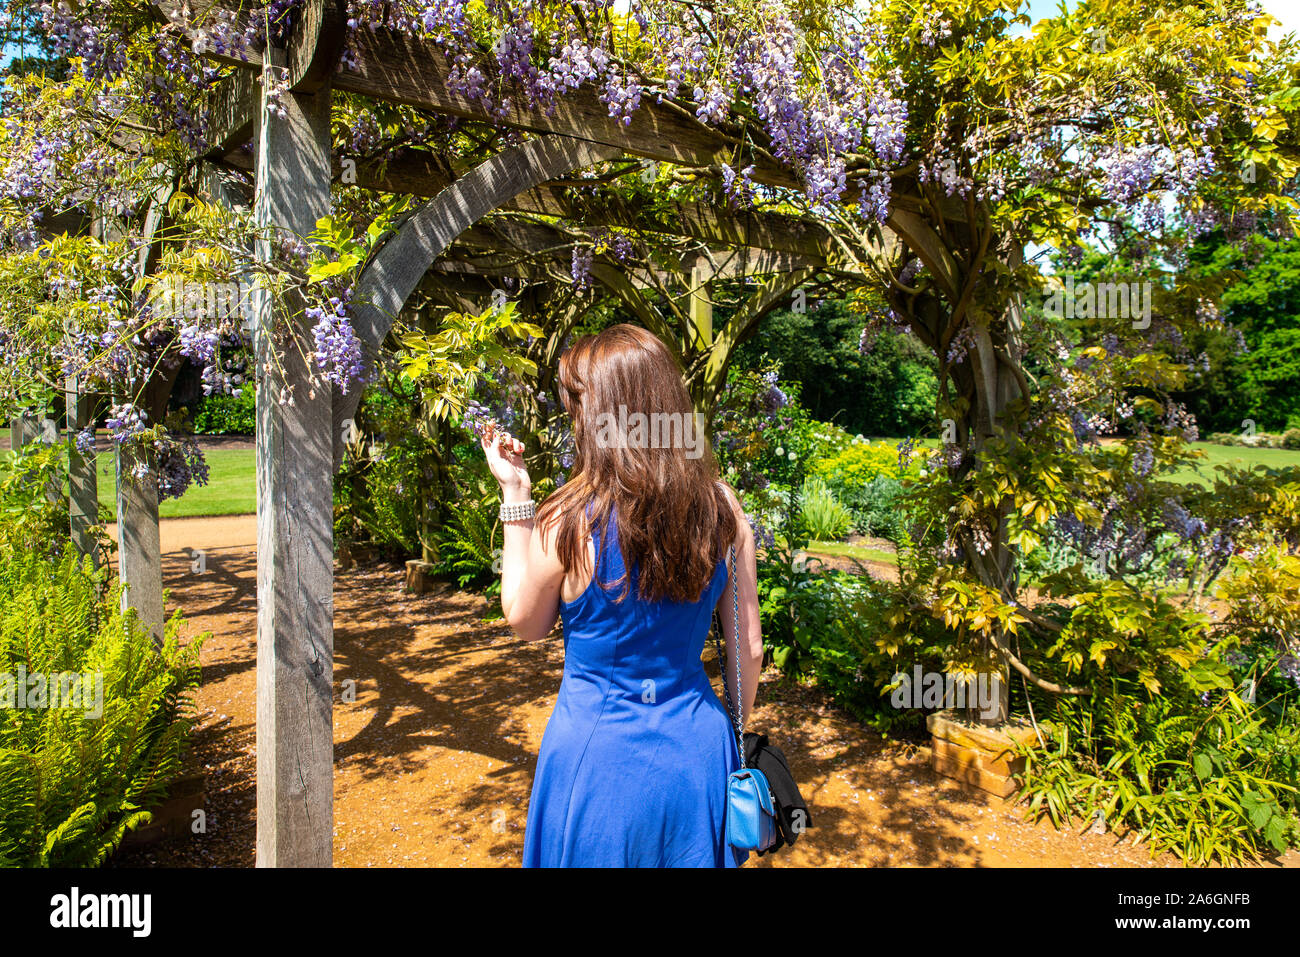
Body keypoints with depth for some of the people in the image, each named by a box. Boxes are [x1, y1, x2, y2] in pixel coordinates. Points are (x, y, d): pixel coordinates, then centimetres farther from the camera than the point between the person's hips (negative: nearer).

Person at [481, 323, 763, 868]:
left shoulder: (568, 522, -22)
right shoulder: (723, 508, -11)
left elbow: (526, 623, -3)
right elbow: (748, 650, -4)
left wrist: (514, 494, -3)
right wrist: (735, 734, 15)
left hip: (600, 751, -3)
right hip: (696, 744, 3)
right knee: (689, 853, 26)